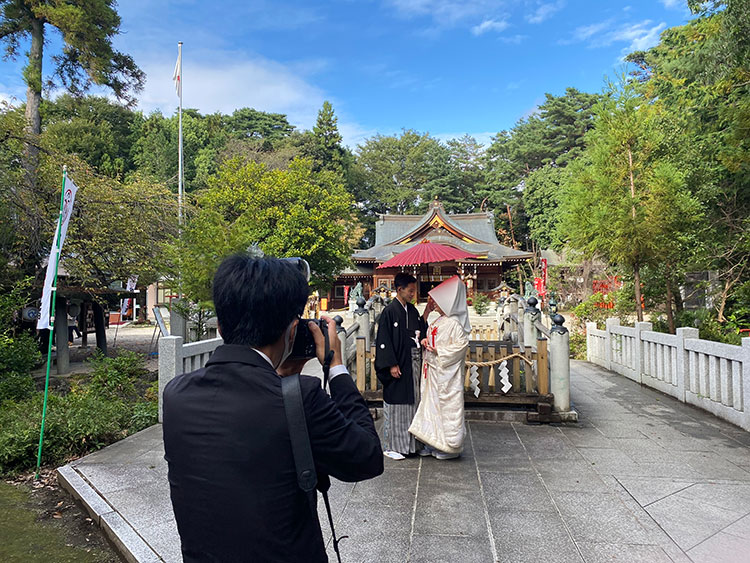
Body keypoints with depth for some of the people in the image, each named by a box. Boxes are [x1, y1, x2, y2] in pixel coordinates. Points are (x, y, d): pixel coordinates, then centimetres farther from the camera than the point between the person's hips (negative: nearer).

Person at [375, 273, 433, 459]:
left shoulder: (412, 310, 10)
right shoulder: (389, 312, -11)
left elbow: (419, 331, 15)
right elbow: (384, 340, -14)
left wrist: (426, 313, 4)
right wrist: (392, 365, -17)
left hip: (413, 364, 7)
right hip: (398, 365, -7)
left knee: (412, 402, 13)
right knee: (396, 404, 0)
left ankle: (411, 442, 24)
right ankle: (392, 446, 11)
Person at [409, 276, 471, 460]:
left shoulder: (454, 323, -15)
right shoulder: (438, 321, 13)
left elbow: (461, 344, -20)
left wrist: (438, 351, -18)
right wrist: (426, 342, 3)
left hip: (447, 372, -9)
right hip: (434, 370, 9)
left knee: (447, 405, -1)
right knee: (432, 403, 13)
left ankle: (450, 446, 10)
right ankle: (435, 443, 23)